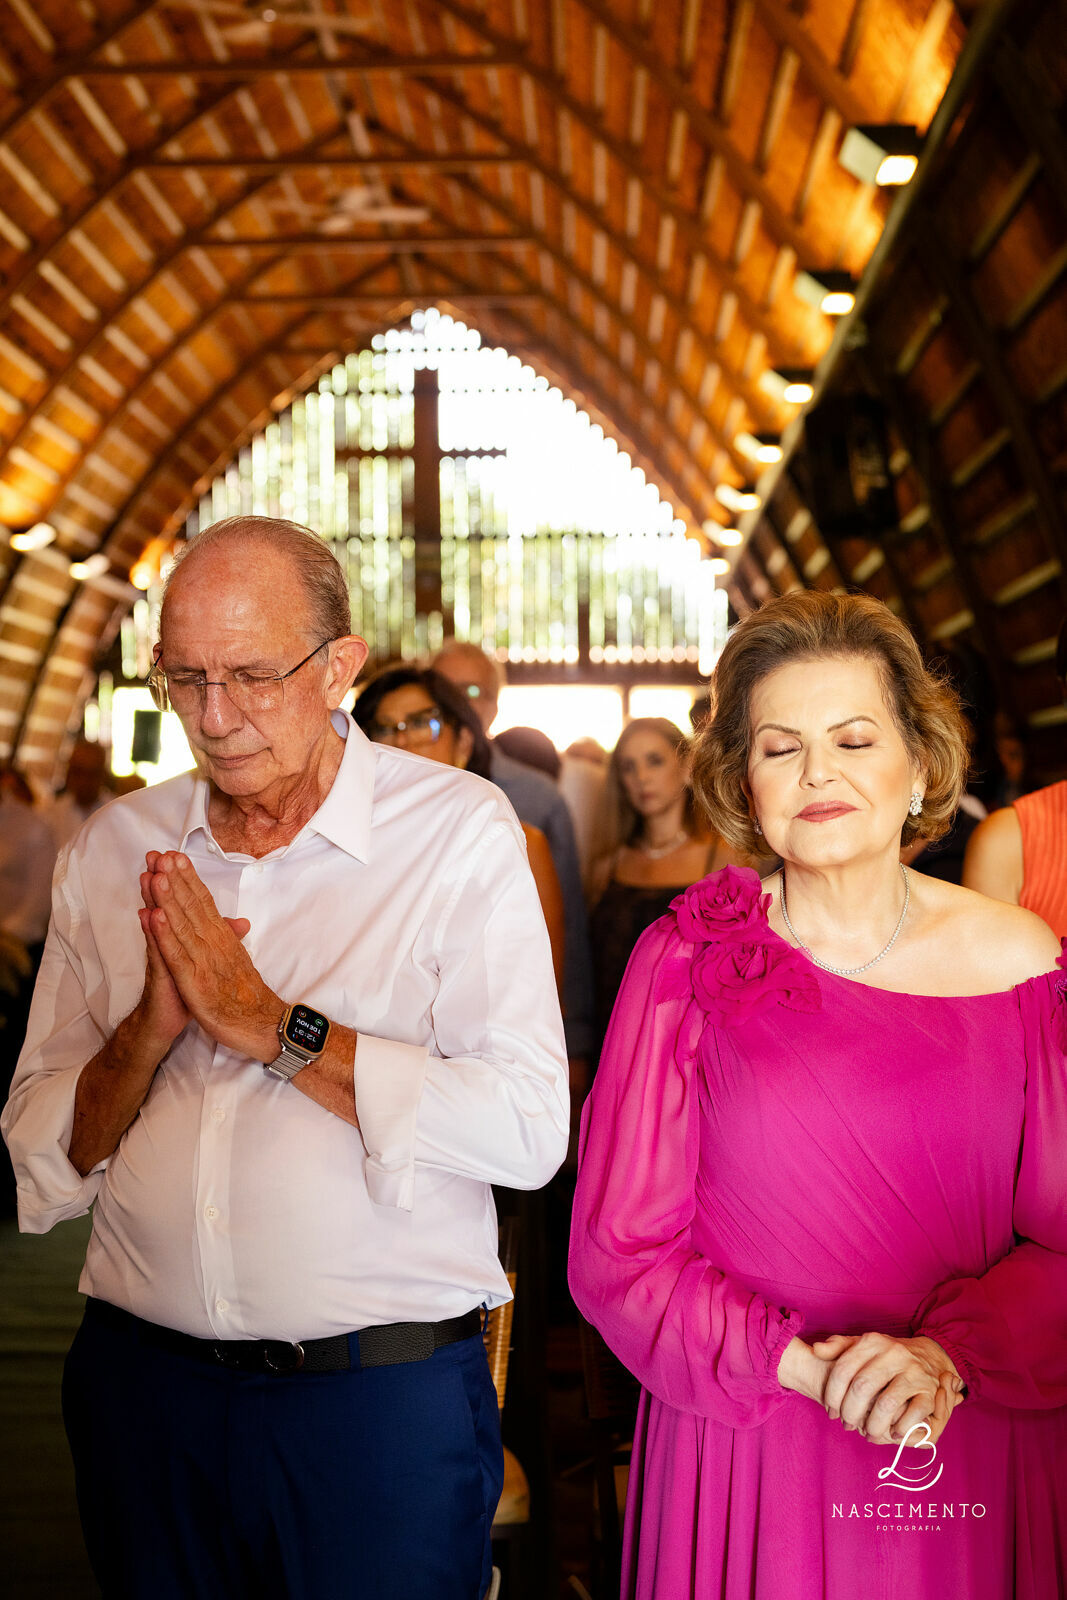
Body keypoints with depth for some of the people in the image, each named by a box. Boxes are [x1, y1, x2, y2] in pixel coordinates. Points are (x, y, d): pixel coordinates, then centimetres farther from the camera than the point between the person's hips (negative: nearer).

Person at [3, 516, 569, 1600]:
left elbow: (529, 1131, -17)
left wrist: (266, 1023, -16)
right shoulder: (109, 852, 4)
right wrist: (150, 1029, -14)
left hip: (387, 1393, -3)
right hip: (142, 1387, 4)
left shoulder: (457, 832, -8)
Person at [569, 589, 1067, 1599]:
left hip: (974, 1465, 1)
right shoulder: (686, 963, -6)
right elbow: (620, 1252, -4)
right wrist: (804, 1364, -15)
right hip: (745, 1465, -1)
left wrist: (945, 1354, -17)